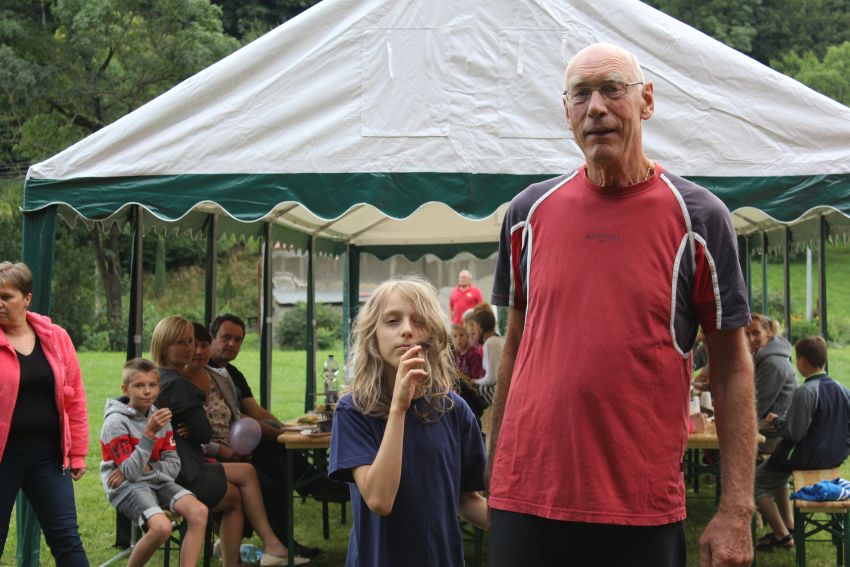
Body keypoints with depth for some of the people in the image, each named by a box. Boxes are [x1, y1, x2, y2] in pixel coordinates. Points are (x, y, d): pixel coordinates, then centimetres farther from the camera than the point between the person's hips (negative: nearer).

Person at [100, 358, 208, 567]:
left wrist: (145, 468, -11)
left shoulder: (159, 417, 9)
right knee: (161, 526, -31)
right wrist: (149, 433, -25)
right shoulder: (116, 422, -10)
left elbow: (173, 466, 8)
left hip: (157, 480, 6)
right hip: (128, 487, -6)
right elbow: (131, 473, -18)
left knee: (199, 511, -21)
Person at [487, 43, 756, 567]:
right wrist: (496, 478, 11)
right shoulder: (529, 213, 4)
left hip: (645, 513, -2)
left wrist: (736, 511, -7)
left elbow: (732, 367, -1)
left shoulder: (698, 218, -3)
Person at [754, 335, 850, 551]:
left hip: (809, 459, -9)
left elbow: (795, 433, -23)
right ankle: (788, 525, 29)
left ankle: (782, 535, 7)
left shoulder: (805, 392, -22)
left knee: (757, 480, 7)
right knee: (777, 469, 31)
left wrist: (776, 421, -3)